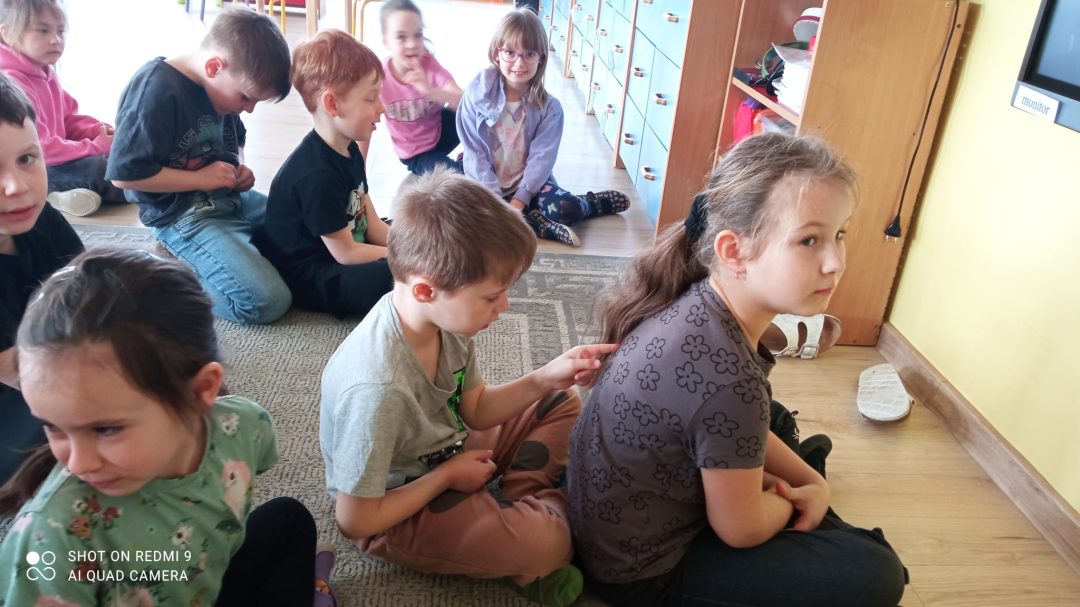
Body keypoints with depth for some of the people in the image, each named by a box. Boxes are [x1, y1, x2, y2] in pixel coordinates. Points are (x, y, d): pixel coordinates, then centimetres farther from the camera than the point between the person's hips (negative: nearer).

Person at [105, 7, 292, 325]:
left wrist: (239, 168, 4)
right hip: (183, 215, -9)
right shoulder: (156, 91, -20)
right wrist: (200, 178, -17)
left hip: (229, 199, 10)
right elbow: (125, 173, -22)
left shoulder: (220, 85, 6)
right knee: (266, 302, -25)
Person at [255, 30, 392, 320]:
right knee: (401, 278, -32)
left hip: (345, 247, 10)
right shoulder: (316, 174, -25)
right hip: (305, 277, -10)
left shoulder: (348, 150, 5)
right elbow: (345, 253, -20)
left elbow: (372, 226, 5)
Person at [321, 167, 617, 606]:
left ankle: (526, 502, -2)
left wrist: (545, 379, -11)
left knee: (560, 406, 10)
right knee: (547, 541, -26)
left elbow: (475, 409, 3)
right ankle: (542, 514, 6)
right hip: (396, 510, -8)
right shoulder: (378, 388, -38)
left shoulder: (445, 316, -15)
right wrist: (448, 475, -18)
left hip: (446, 453, 8)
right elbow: (355, 520, -26)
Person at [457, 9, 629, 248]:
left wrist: (520, 198, -22)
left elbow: (541, 158, -10)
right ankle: (543, 226, -22)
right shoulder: (477, 94, -10)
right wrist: (493, 198, -18)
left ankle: (590, 203, 10)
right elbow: (474, 153, -10)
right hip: (488, 184, 0)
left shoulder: (549, 107, -7)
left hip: (530, 182, 0)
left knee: (564, 210, -26)